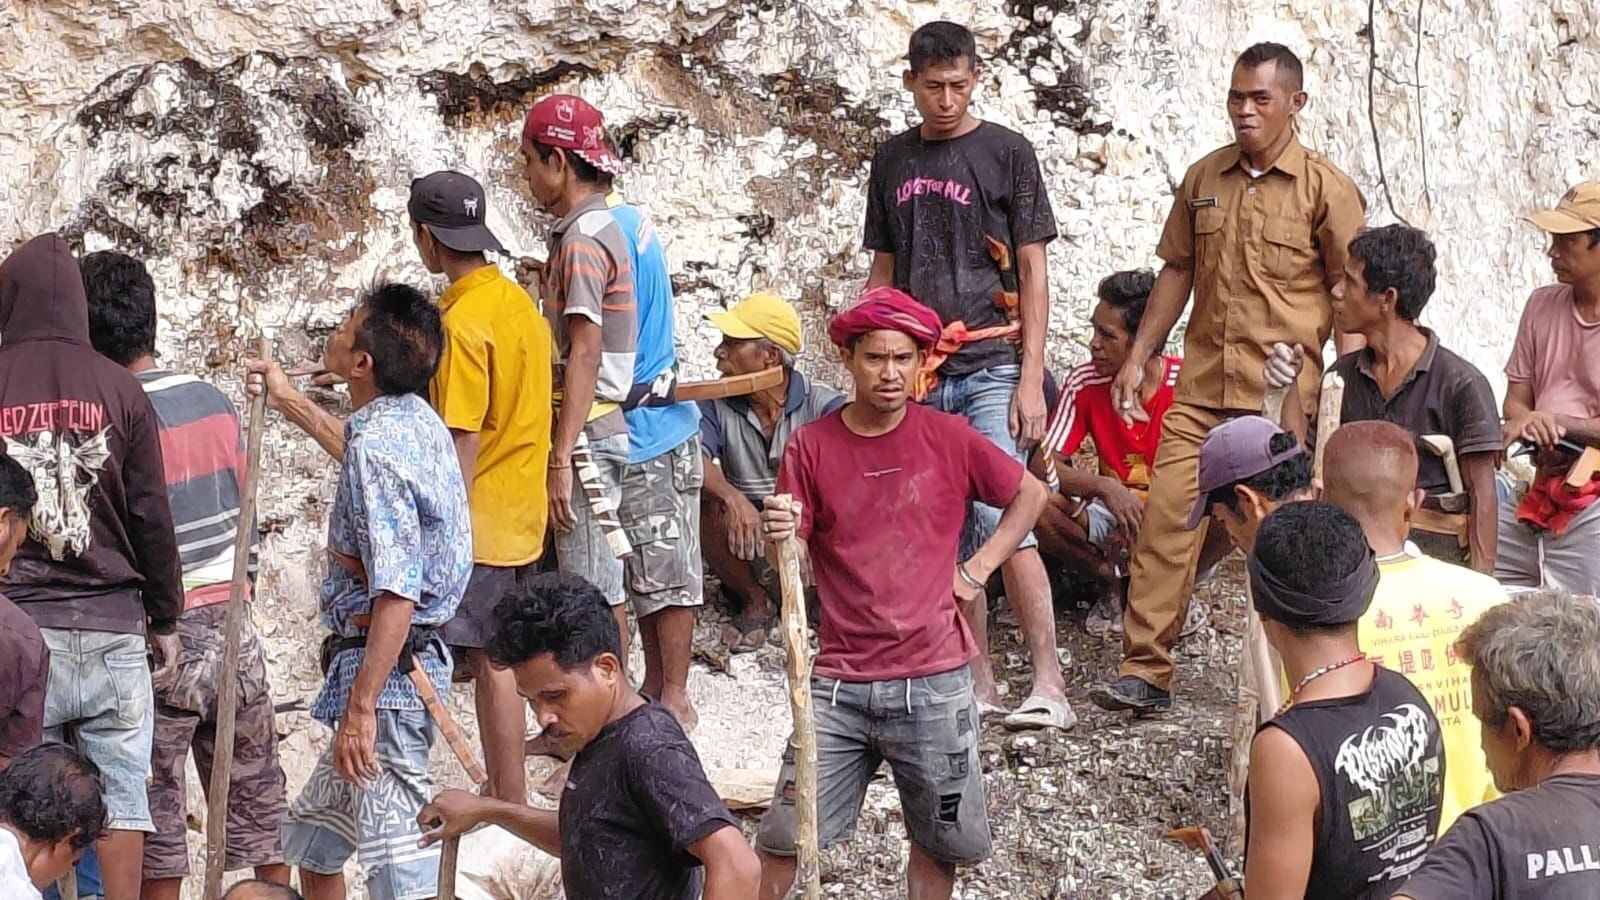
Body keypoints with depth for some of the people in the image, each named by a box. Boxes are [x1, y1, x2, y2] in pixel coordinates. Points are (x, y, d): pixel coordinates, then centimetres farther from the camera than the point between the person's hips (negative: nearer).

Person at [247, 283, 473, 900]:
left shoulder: (377, 445, -21)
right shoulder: (416, 420, 8)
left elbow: (395, 596, -27)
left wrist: (361, 706, -25)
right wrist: (290, 402, 46)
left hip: (385, 668, -11)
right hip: (419, 658, 11)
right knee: (312, 839, 23)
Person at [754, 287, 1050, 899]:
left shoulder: (949, 438, -1)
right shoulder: (812, 446, 0)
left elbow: (1030, 494, 12)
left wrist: (977, 571, 3)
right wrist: (779, 536, -24)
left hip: (933, 683, 0)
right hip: (839, 682, 0)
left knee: (940, 840, 9)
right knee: (783, 838, -1)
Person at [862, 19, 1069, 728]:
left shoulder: (1006, 152, 1)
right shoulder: (892, 161, 13)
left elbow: (1033, 271, -1)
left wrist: (1031, 378, -8)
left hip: (990, 369, -4)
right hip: (918, 376, 4)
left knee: (1002, 519, -16)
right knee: (949, 535, 5)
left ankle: (1049, 687, -15)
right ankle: (979, 683, 12)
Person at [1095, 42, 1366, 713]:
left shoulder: (1326, 189, -1)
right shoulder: (1203, 179, 12)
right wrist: (1137, 359, 16)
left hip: (1285, 398, -4)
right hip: (1202, 388, 4)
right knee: (1166, 517, -6)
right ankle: (1145, 670, -3)